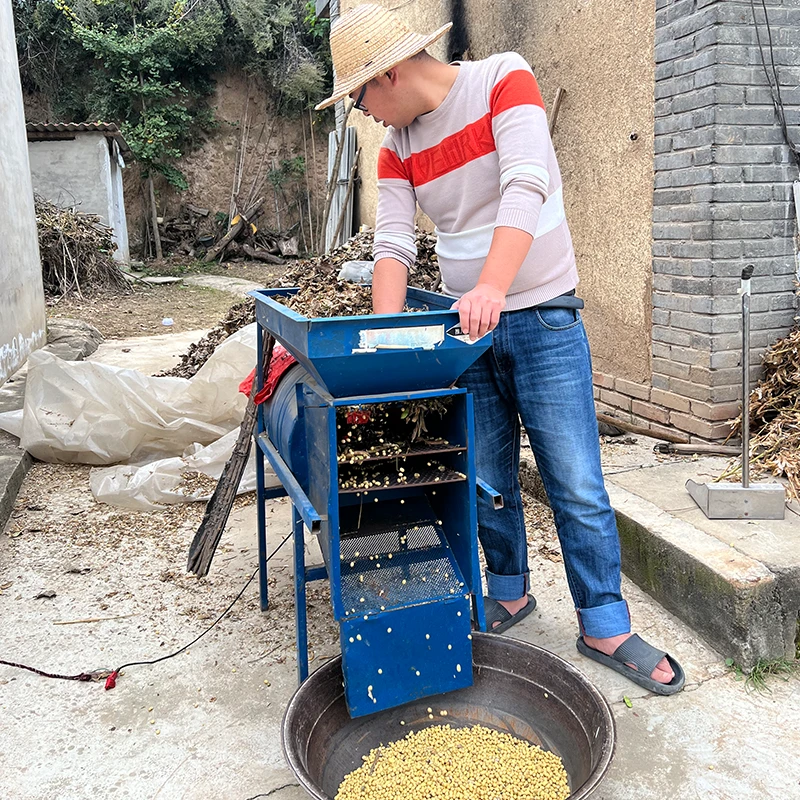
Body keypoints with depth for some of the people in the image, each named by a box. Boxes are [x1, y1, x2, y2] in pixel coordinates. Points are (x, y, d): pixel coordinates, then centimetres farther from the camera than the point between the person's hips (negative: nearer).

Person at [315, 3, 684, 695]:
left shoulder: (503, 80, -8)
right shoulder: (397, 148, 8)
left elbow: (526, 188, -23)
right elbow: (393, 245, -1)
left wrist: (491, 286, -37)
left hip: (542, 319, -4)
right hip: (464, 328, 5)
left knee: (577, 485, -2)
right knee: (486, 481, 10)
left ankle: (605, 628, 12)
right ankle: (510, 594, 31)